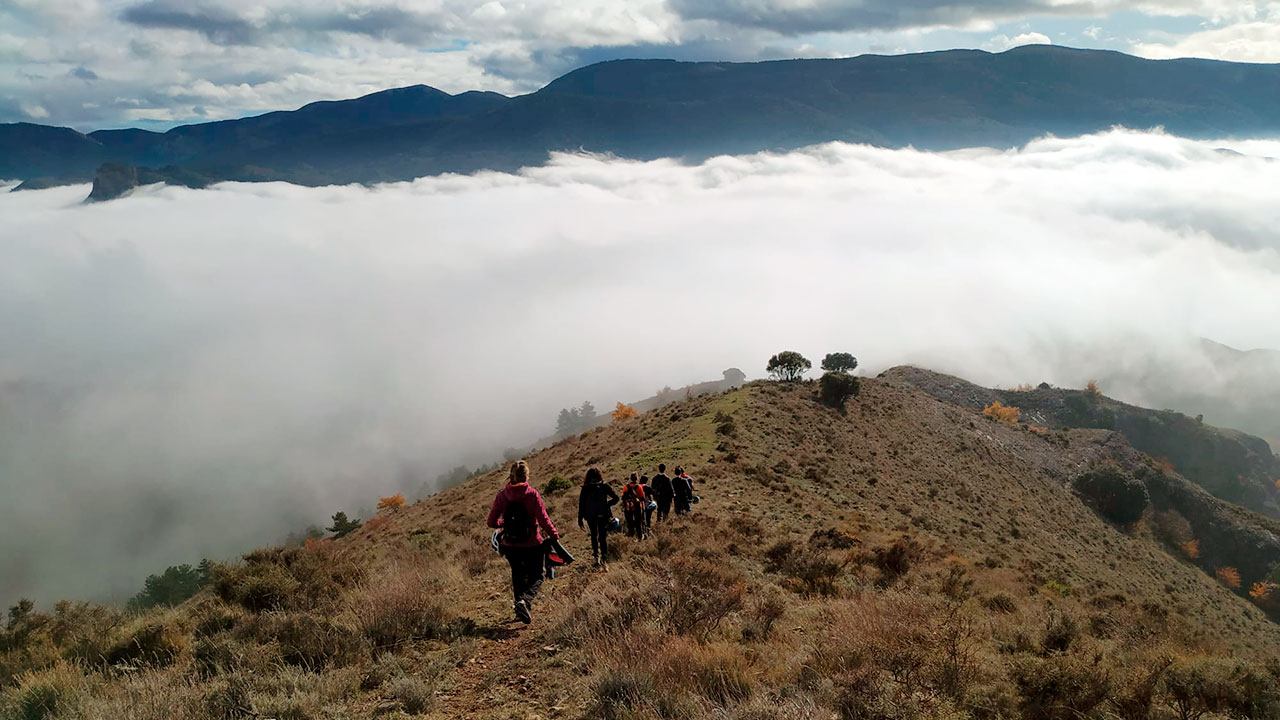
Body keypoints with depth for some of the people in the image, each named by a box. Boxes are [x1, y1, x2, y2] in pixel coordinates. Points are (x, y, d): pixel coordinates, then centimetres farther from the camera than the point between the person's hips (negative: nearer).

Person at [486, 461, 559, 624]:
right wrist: (554, 535, -1)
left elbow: (491, 522, -2)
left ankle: (521, 606, 28)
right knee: (536, 577, 12)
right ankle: (525, 601, -16)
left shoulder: (502, 495, -4)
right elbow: (543, 519, -17)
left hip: (510, 546, 3)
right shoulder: (532, 494, -13)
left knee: (518, 575, 26)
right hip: (532, 545, -3)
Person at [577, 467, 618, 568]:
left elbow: (581, 504, -3)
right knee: (603, 537, 5)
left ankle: (596, 555, 11)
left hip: (590, 516, 0)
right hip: (603, 515, 0)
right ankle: (604, 560, -4)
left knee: (594, 535, 21)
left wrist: (580, 519, 2)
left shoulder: (585, 488, -4)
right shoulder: (604, 486, -4)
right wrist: (607, 504, 8)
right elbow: (615, 498, -6)